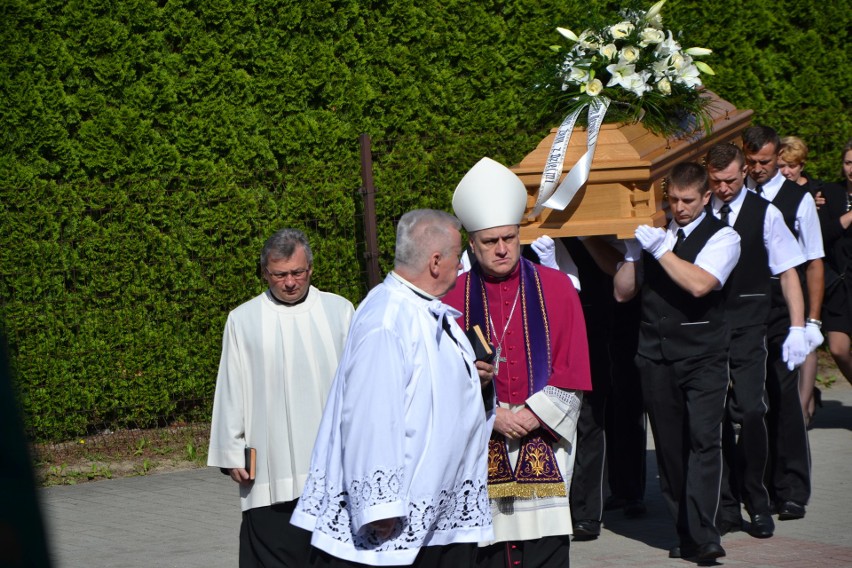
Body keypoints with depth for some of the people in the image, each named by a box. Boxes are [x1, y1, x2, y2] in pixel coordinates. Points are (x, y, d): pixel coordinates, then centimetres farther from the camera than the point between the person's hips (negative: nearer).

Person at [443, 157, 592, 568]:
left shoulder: (555, 289, 6)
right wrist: (493, 417, -10)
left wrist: (532, 415, -9)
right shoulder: (453, 297, 4)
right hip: (482, 449, 0)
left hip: (544, 438, 0)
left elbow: (572, 371, 3)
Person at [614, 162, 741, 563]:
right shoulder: (652, 232, 13)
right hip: (655, 355, 5)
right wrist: (634, 252, -4)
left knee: (704, 440, -15)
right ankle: (684, 533, 13)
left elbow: (699, 285, -18)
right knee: (668, 447, 6)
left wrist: (659, 249, -14)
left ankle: (703, 537, -20)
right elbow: (622, 292, 12)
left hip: (703, 356, -5)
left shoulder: (722, 238, -1)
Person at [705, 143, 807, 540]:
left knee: (749, 411, -11)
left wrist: (798, 328, -5)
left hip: (747, 326, -2)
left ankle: (757, 503, 5)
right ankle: (727, 506, 12)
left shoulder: (764, 214, 3)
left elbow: (788, 271, 3)